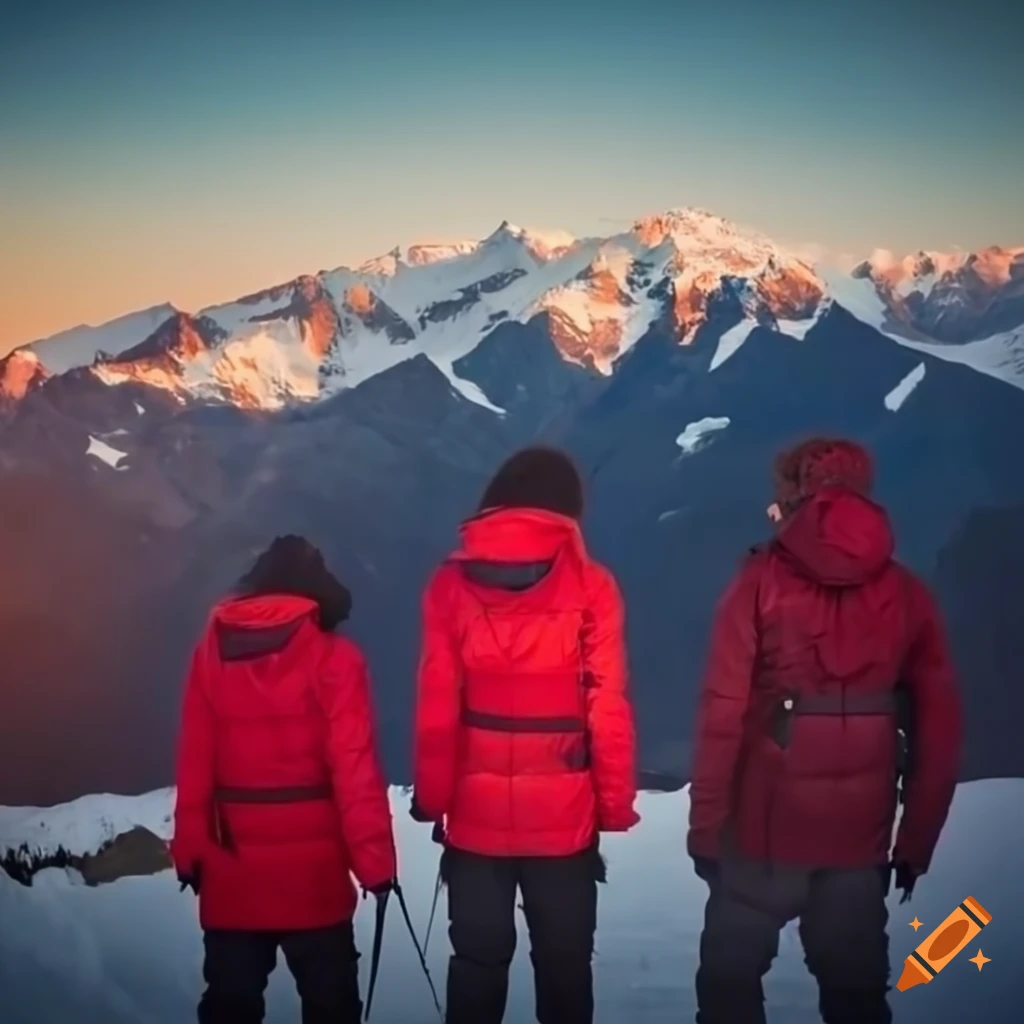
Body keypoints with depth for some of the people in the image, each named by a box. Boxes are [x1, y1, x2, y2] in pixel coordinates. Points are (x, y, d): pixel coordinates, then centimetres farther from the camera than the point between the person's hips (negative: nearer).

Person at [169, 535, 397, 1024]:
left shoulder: (212, 650, 2)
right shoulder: (331, 658, -9)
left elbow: (194, 765, 2)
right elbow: (354, 770, -13)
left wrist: (190, 850, 8)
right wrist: (374, 857, -10)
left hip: (230, 871, 3)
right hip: (312, 870, -3)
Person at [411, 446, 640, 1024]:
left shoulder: (453, 583, -2)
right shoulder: (589, 586, -6)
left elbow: (436, 709, -4)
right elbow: (607, 708, -8)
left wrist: (432, 798, 4)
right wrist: (616, 804, 1)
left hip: (476, 813, 1)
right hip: (565, 816, -1)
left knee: (478, 960, 14)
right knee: (564, 963, 12)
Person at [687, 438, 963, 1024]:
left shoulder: (763, 583, -6)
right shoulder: (906, 593, 2)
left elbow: (723, 714, -11)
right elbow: (940, 726, 2)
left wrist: (706, 821, -4)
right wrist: (917, 839, 9)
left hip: (764, 829, -2)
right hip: (860, 836, 3)